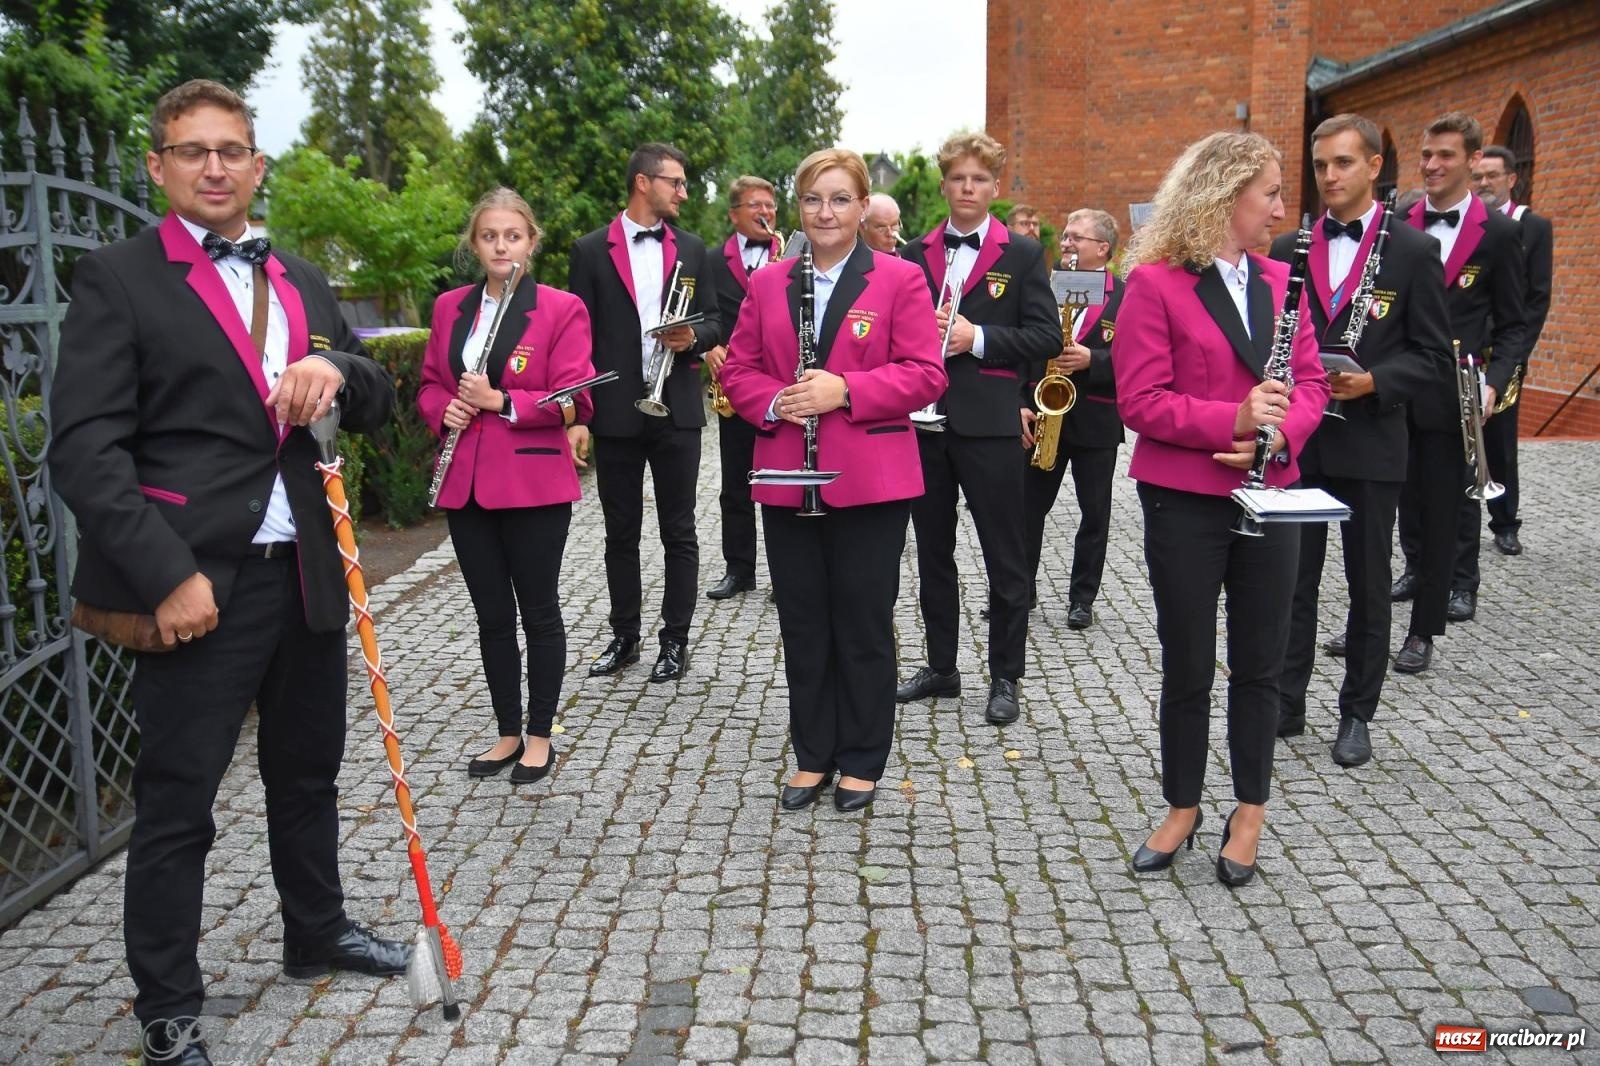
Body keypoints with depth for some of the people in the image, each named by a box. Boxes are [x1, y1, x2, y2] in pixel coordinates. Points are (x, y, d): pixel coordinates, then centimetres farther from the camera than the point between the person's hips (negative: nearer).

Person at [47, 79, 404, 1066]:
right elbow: (86, 448, -11)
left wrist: (338, 371, -10)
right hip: (202, 583, -6)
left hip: (307, 573, 6)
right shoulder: (117, 279, -4)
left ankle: (318, 933, 40)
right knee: (177, 803, 3)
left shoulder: (302, 283, 14)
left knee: (309, 772, 20)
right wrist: (167, 574, -19)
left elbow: (378, 407, 14)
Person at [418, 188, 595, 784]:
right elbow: (430, 383, 18)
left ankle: (540, 737, 21)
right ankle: (508, 734, 27)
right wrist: (443, 409, -4)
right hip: (466, 484, 5)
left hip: (534, 482, -5)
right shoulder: (450, 308, 10)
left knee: (538, 611, 7)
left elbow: (576, 401, -11)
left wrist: (499, 400, -17)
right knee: (491, 615, 13)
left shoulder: (561, 309, -6)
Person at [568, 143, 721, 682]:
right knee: (620, 534, 10)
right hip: (615, 412, -1)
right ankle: (624, 637, 23)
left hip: (676, 410, 1)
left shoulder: (692, 249, 9)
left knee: (679, 533, 5)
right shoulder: (591, 250, 2)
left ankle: (675, 640, 16)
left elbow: (713, 322, 13)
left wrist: (693, 336, -12)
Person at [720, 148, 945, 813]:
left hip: (871, 480, -3)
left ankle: (862, 761, 21)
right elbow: (738, 370, 10)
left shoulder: (900, 280, -1)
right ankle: (812, 756, 25)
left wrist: (844, 391, -20)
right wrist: (774, 403, -11)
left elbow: (925, 375, -8)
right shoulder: (767, 284, 10)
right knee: (802, 625, 11)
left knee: (864, 625, 6)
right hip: (787, 479, 4)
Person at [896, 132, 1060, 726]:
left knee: (1005, 558, 2)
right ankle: (941, 666, 26)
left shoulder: (1023, 254, 1)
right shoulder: (915, 254, 11)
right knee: (932, 552, 13)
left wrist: (976, 337, -17)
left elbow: (1047, 337, -6)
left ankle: (1005, 677, 14)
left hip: (988, 422, -4)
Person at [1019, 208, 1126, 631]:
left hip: (1095, 422, -3)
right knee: (1028, 507, 8)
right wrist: (1020, 403, -3)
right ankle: (1022, 586, 21)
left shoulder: (1126, 298, -4)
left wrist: (1092, 360, -23)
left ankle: (1082, 597, 17)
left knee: (1094, 514, 6)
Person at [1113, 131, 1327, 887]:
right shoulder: (1155, 282, -9)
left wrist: (1281, 432, -13)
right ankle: (1182, 808, 27)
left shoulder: (1278, 281, 7)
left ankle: (1249, 815, 27)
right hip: (1184, 501, -4)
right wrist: (1231, 421, -22)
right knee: (1187, 667, 8)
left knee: (1259, 664, 11)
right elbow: (1139, 400, -13)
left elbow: (1310, 380, 7)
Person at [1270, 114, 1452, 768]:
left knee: (1368, 586, 8)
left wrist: (1373, 382, -19)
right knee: (1292, 580, 9)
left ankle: (1356, 715, 21)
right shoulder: (1287, 249, 7)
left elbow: (1433, 358, -3)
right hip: (1295, 440, 3)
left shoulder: (1413, 252, -2)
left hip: (1369, 444, -2)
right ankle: (1285, 705, 22)